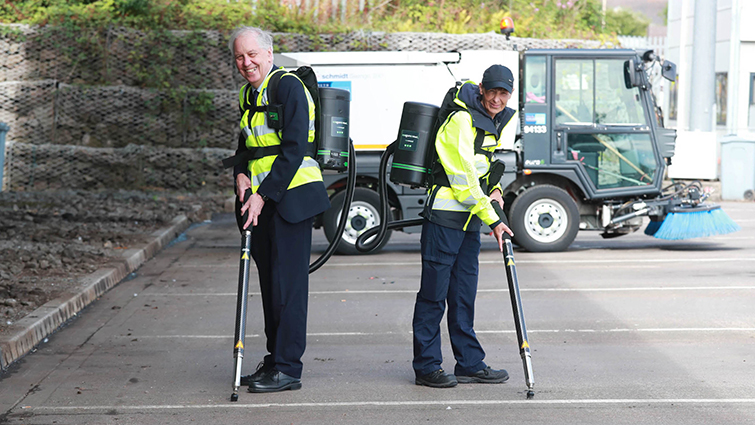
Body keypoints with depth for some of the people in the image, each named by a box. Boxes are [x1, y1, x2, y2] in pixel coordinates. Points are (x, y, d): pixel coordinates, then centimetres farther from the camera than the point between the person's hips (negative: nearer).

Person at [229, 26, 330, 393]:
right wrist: (241, 174, 1)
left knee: (288, 283, -6)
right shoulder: (248, 94, 15)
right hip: (261, 200, 9)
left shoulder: (288, 86, -12)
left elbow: (294, 148, -18)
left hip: (291, 197, -9)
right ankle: (274, 360, 22)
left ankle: (287, 369, -1)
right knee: (269, 281, 13)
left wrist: (264, 195, -19)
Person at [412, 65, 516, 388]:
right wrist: (492, 219, -16)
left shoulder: (498, 122, 11)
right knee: (434, 293, -2)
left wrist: (494, 190, 7)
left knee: (464, 294, 12)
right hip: (444, 217, -8)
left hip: (470, 219, 8)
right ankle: (426, 366, 4)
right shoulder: (461, 121, -17)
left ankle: (470, 364, 18)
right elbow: (463, 178, -19)